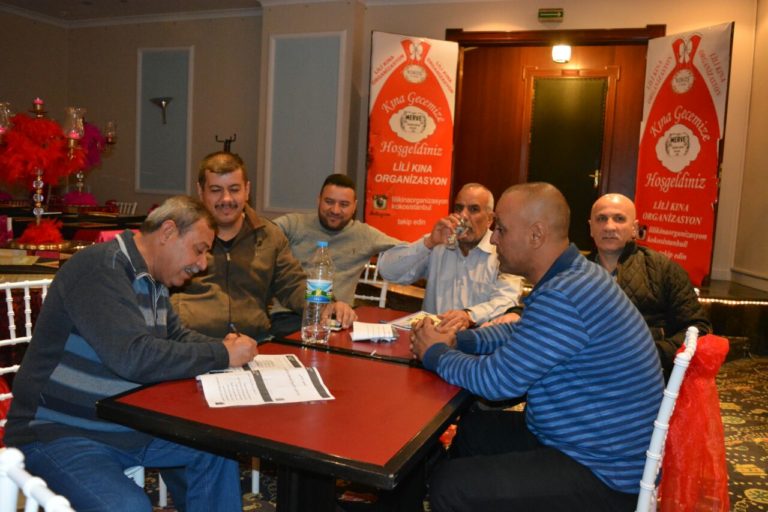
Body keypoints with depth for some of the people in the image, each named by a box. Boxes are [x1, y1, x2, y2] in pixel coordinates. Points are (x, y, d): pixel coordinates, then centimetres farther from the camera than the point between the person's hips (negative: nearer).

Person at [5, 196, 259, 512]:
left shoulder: (152, 280, 7)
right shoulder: (101, 268, -21)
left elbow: (176, 336, 16)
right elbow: (135, 357, -31)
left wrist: (222, 347, -5)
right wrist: (222, 355, -21)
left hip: (126, 425, 9)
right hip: (60, 434, -8)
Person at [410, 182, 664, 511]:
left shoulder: (564, 297, -29)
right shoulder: (571, 278, 4)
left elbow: (495, 381, -24)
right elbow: (518, 333, 17)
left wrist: (435, 354, -7)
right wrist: (456, 340, 2)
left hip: (605, 475, -10)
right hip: (590, 443, 10)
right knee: (472, 428, 19)